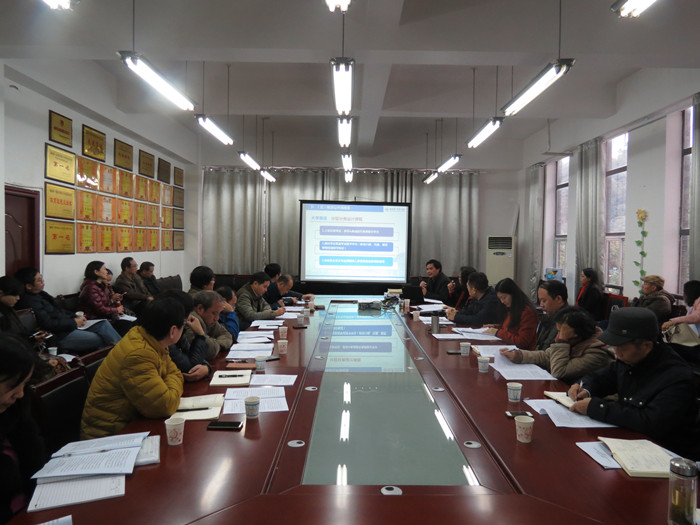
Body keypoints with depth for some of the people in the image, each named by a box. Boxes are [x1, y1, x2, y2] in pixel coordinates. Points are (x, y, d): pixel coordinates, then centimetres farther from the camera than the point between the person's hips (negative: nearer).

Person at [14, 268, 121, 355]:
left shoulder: (40, 294, 16)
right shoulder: (29, 301, -16)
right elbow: (47, 324, -22)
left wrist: (75, 317, 7)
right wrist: (74, 322, -15)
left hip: (69, 327, 10)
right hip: (58, 337, -10)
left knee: (103, 323, -1)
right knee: (99, 339, -19)